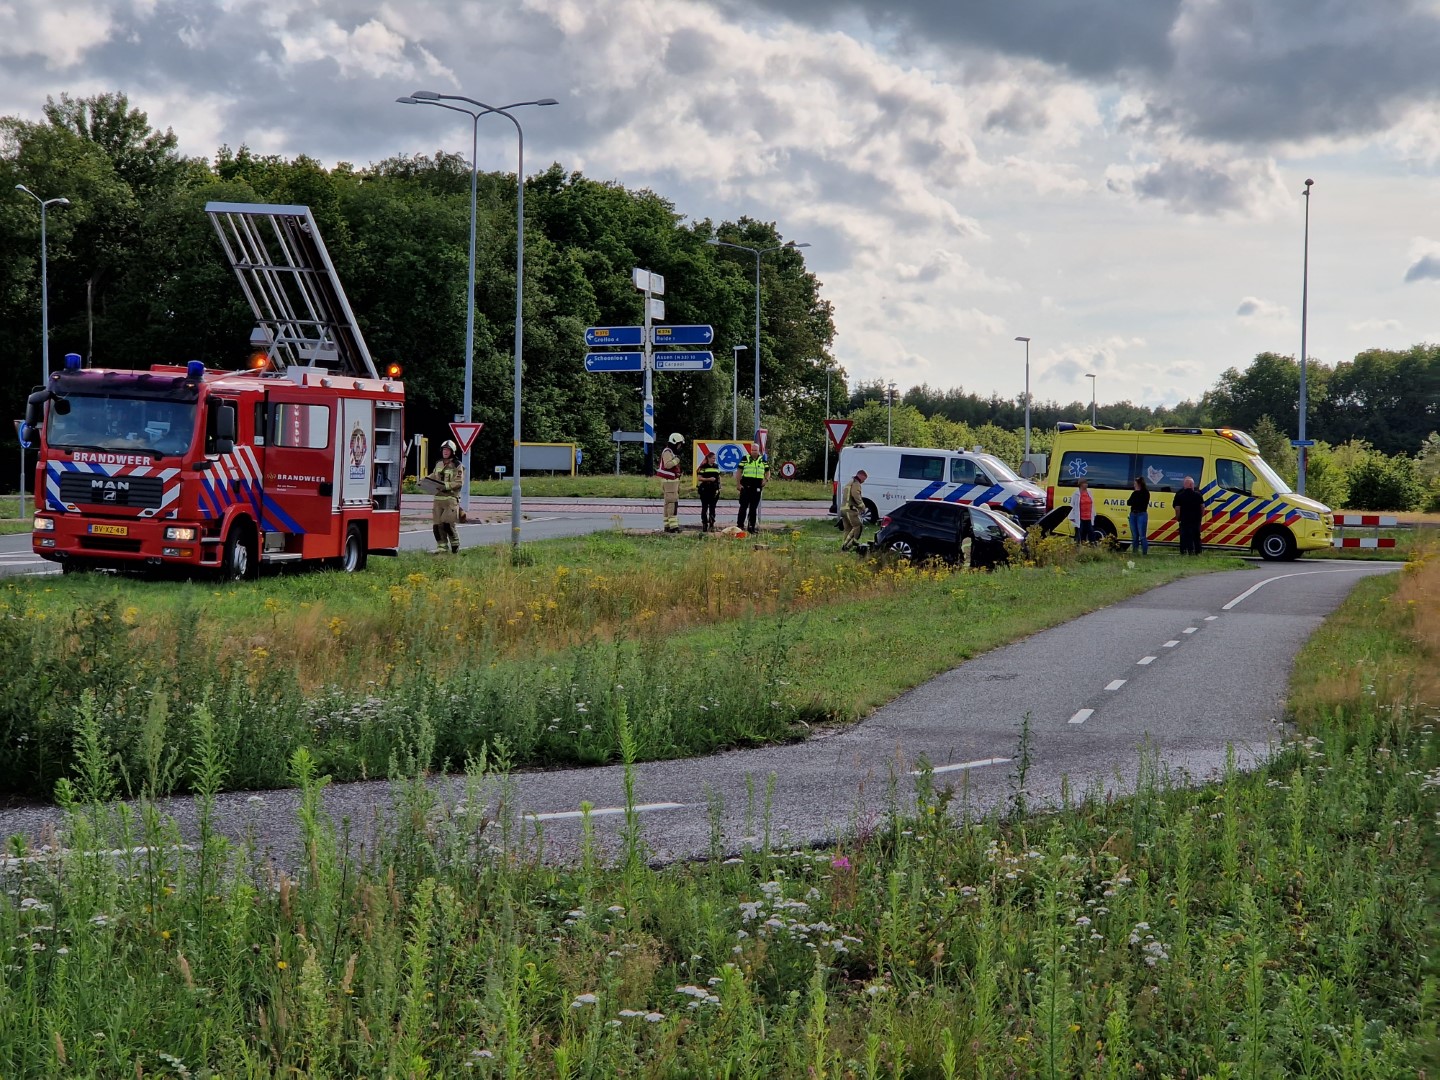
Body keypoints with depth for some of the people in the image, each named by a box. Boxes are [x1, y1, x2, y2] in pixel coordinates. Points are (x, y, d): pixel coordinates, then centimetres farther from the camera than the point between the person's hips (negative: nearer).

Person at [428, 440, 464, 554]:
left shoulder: (457, 466, -4)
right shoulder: (438, 464, 15)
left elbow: (459, 482, -11)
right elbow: (433, 476, 27)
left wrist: (446, 485, -22)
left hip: (451, 498, -6)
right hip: (438, 497, 6)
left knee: (448, 523, -12)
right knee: (437, 524, 2)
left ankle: (455, 545, 5)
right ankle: (442, 546, 10)